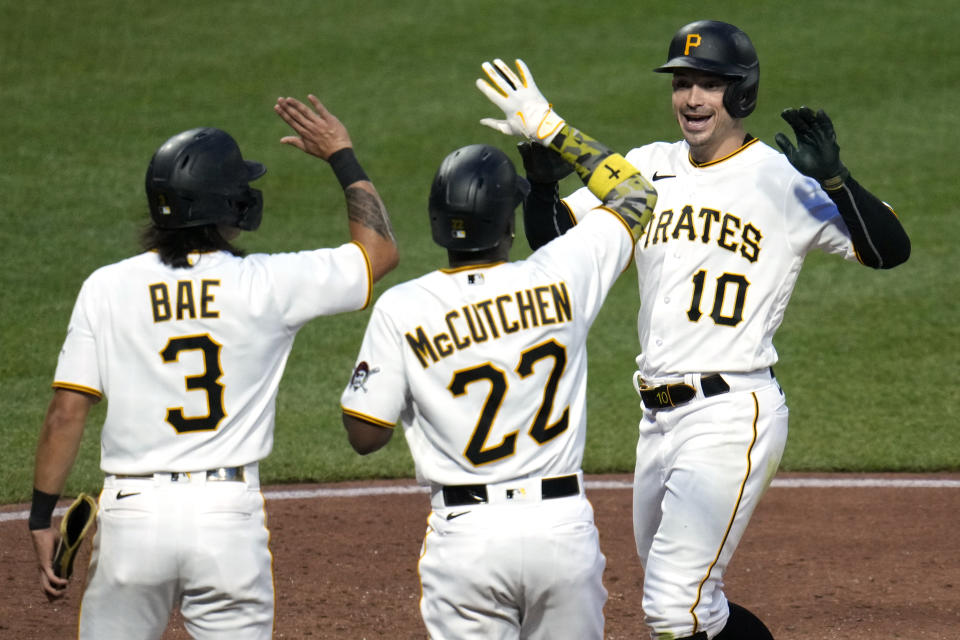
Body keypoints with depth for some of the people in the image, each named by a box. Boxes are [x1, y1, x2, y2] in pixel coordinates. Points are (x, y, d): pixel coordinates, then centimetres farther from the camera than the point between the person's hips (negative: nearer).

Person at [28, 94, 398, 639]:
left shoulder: (107, 288, -1)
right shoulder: (267, 284, -4)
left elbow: (66, 414, -3)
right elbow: (381, 249, 9)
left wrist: (43, 518, 5)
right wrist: (343, 156, 19)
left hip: (132, 512, 1)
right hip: (231, 513, -1)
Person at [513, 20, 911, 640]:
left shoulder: (783, 180, -6)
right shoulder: (649, 169, 11)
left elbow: (891, 250, -14)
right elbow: (553, 237, 10)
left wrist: (833, 177, -27)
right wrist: (542, 175, -9)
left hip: (734, 416, -7)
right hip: (659, 418, 7)